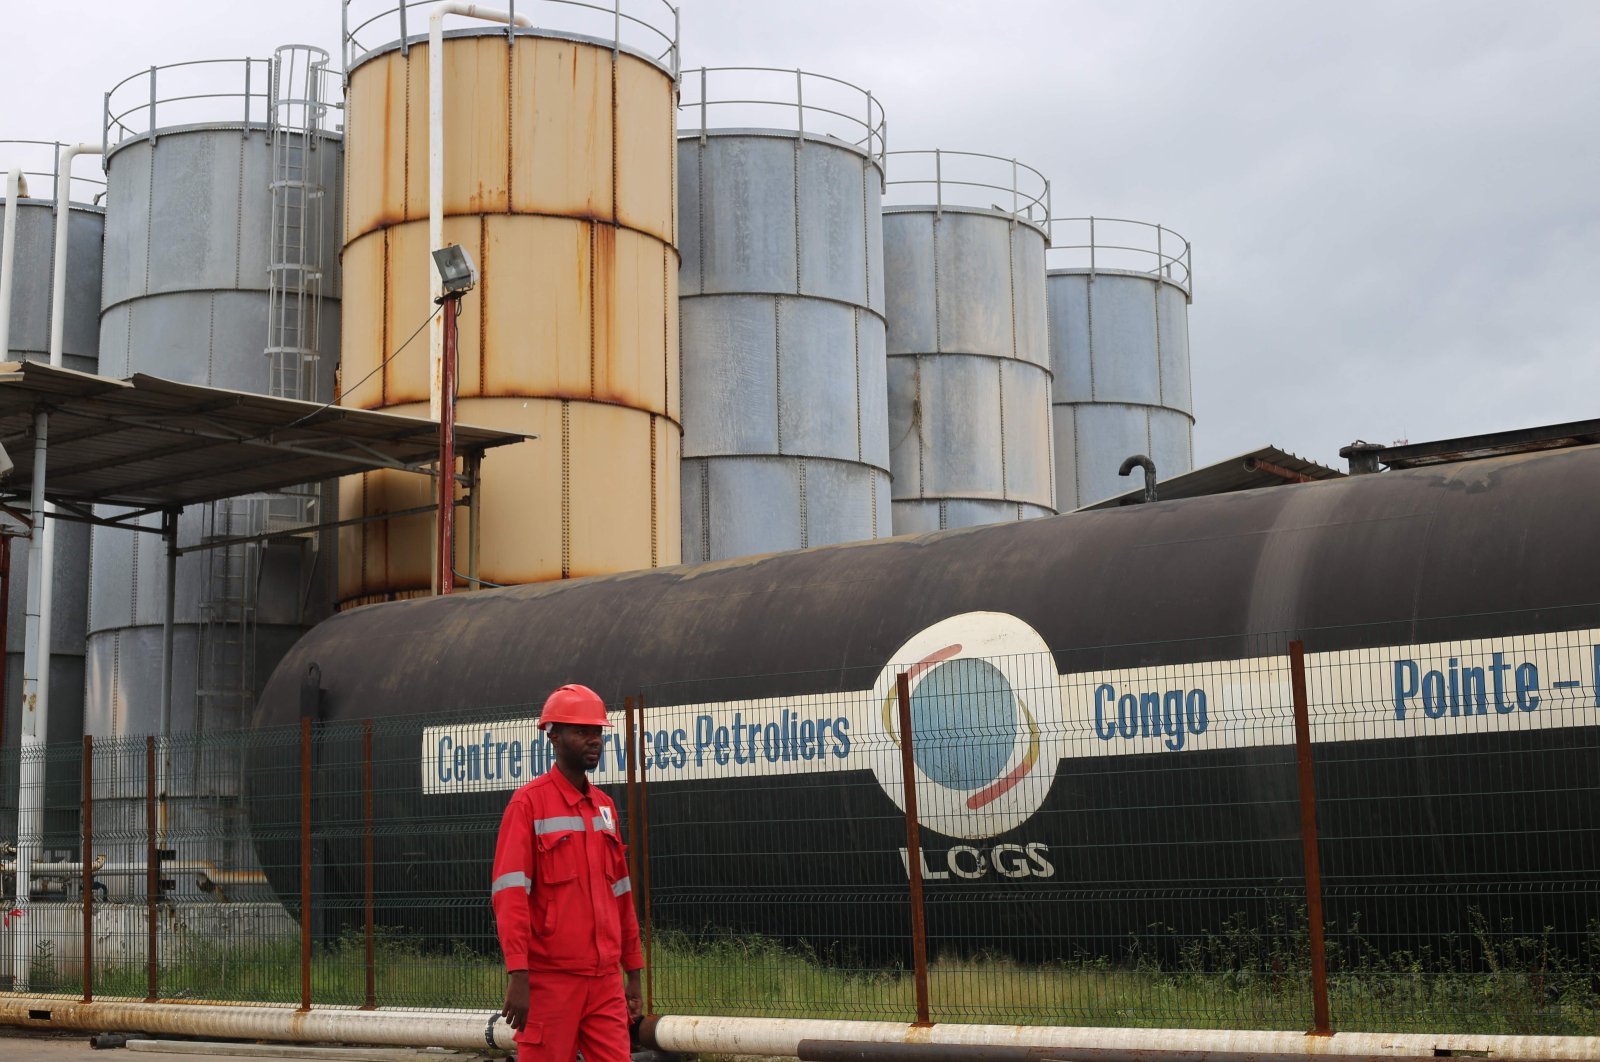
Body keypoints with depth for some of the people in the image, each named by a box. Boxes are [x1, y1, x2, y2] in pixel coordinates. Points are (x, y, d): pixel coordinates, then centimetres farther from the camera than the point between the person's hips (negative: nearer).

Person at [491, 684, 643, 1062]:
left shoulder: (605, 806, 14)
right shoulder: (529, 803, -5)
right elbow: (510, 894, -13)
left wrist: (633, 974, 16)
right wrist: (518, 974, -21)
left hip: (605, 979, 6)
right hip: (549, 979, -6)